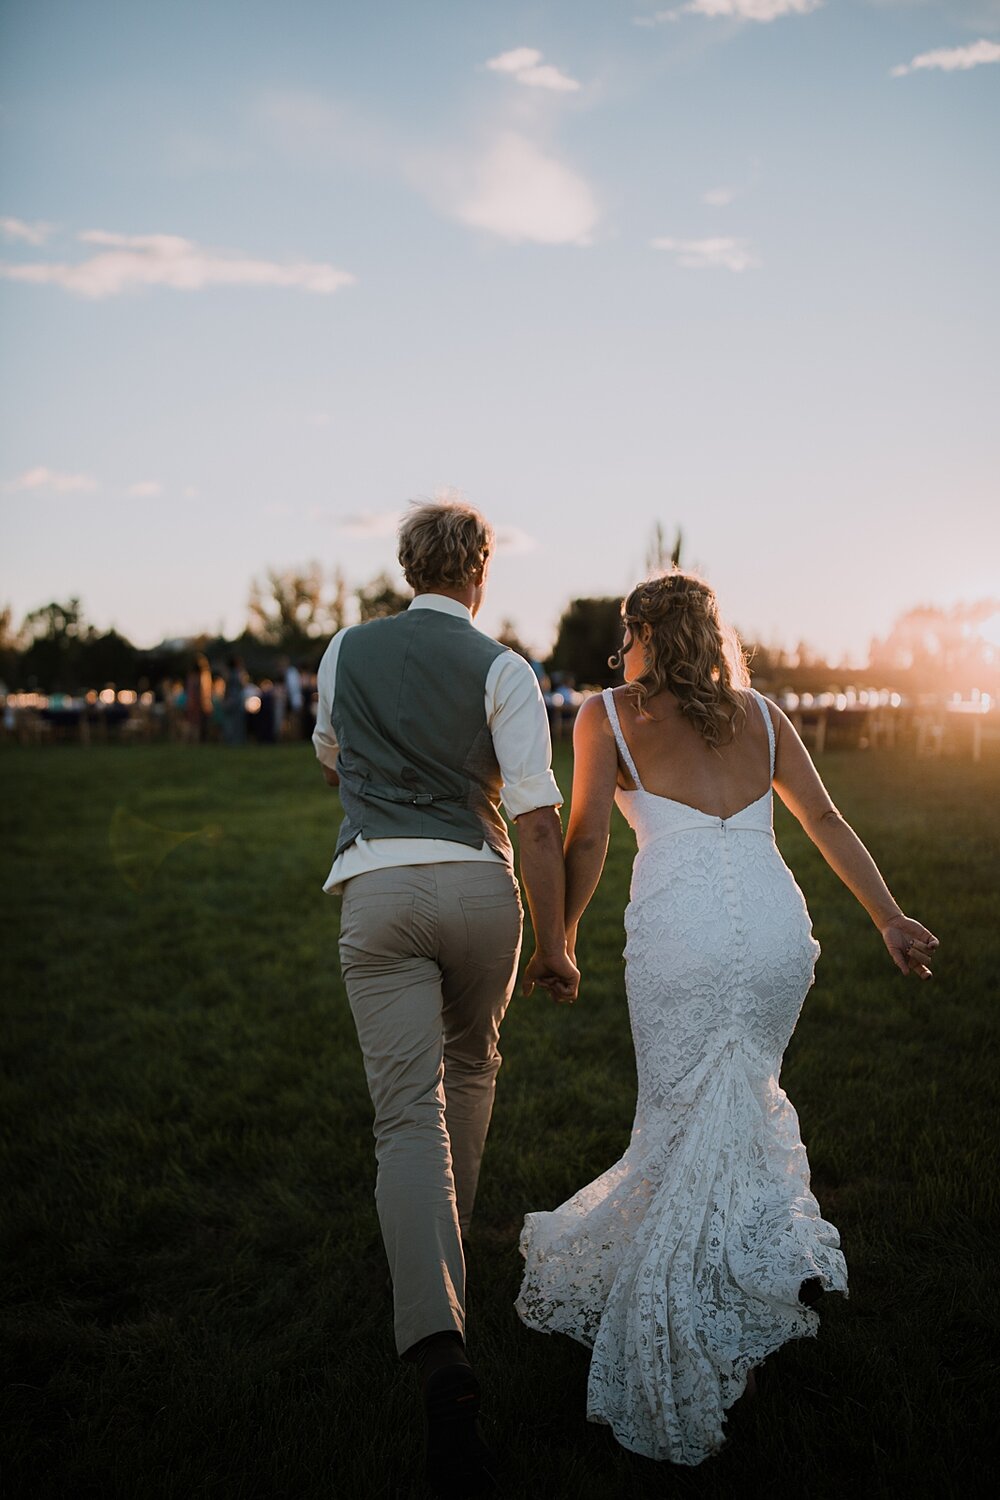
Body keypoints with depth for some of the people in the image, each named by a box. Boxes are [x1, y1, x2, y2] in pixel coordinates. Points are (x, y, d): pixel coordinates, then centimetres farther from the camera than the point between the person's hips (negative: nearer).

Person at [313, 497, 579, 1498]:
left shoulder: (346, 651, 9)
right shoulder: (501, 669, -1)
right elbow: (537, 819, -7)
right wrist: (554, 943, -1)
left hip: (376, 889, 0)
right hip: (478, 887, 0)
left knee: (408, 1114, -4)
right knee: (469, 1066, 26)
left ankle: (440, 1348, -18)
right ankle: (447, 1235, 45)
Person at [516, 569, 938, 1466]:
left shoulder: (607, 715, 8)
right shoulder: (758, 712, 18)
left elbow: (587, 840, 2)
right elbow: (826, 822, 17)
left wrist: (561, 941, 12)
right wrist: (889, 919, 20)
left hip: (680, 930, -4)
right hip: (779, 927, 4)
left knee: (690, 1128, 7)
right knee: (742, 1098, 26)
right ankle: (779, 1252, 17)